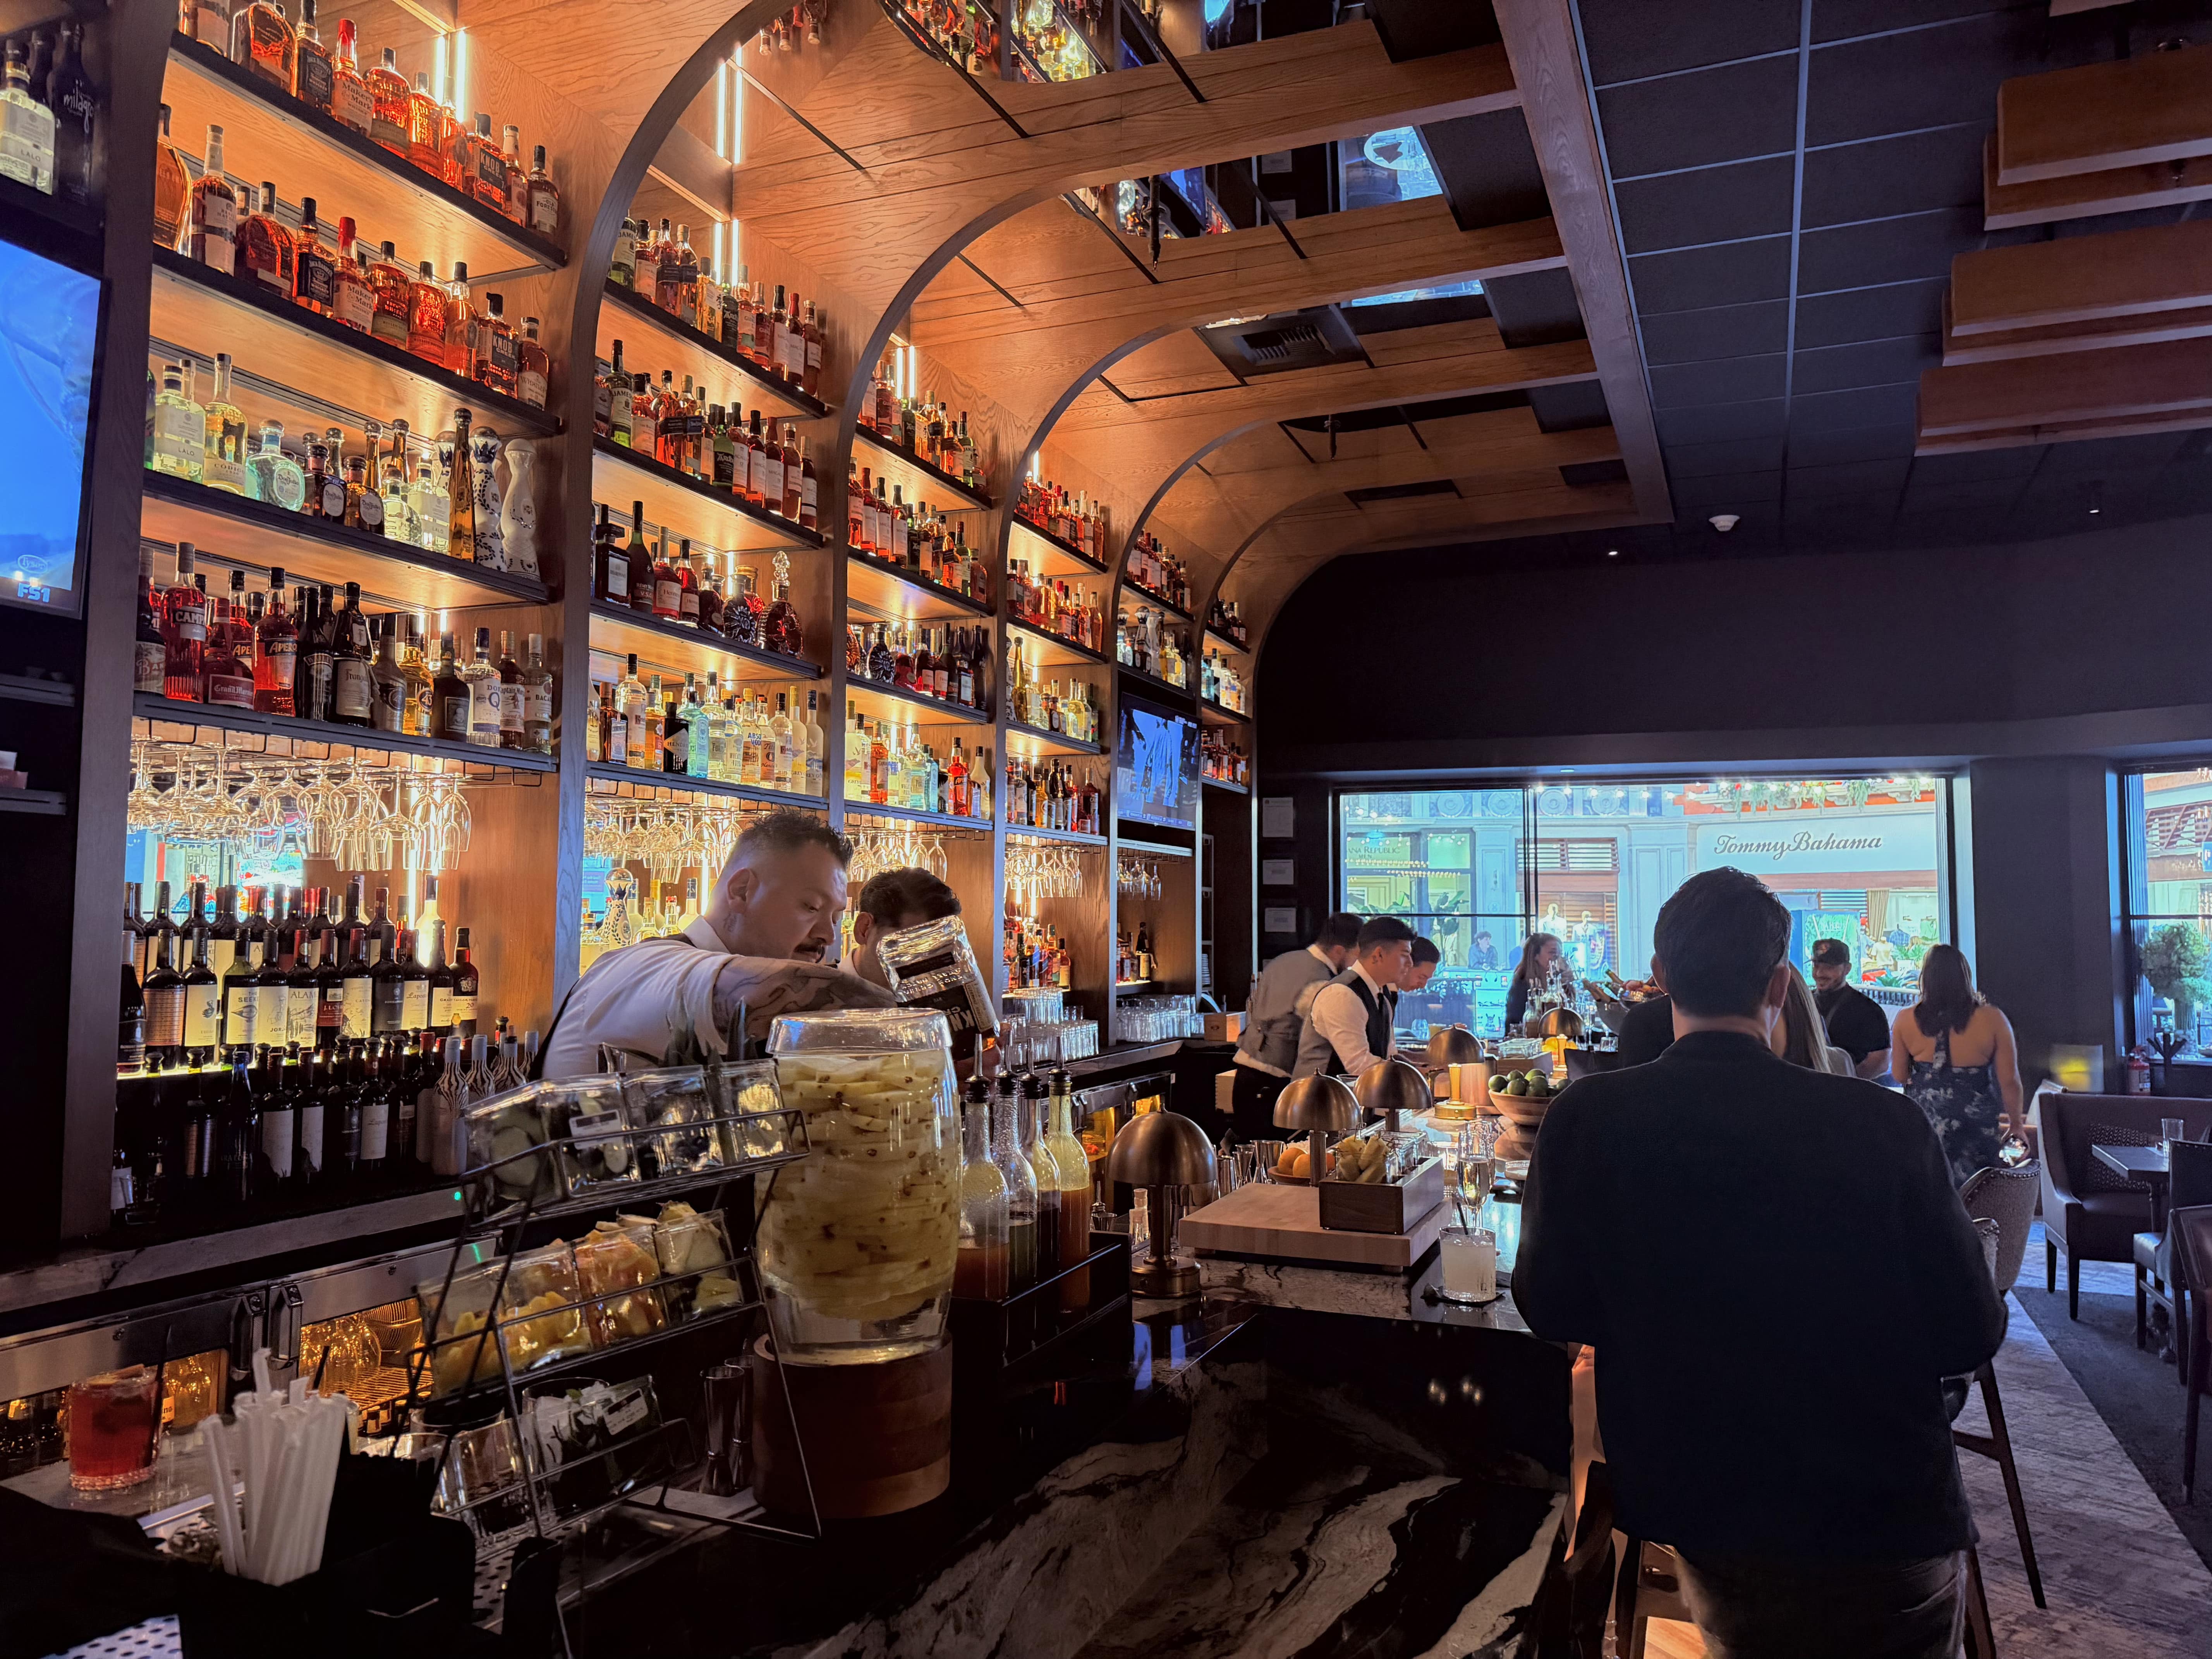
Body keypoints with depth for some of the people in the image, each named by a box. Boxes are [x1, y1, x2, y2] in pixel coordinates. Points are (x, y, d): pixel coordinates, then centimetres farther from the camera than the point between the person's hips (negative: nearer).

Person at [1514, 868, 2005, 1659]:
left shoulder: (1587, 1120, -17)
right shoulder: (1884, 1124, -18)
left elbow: (1549, 1308, -4)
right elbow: (1970, 1334, -8)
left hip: (1700, 1513, 0)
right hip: (1890, 1511, 0)